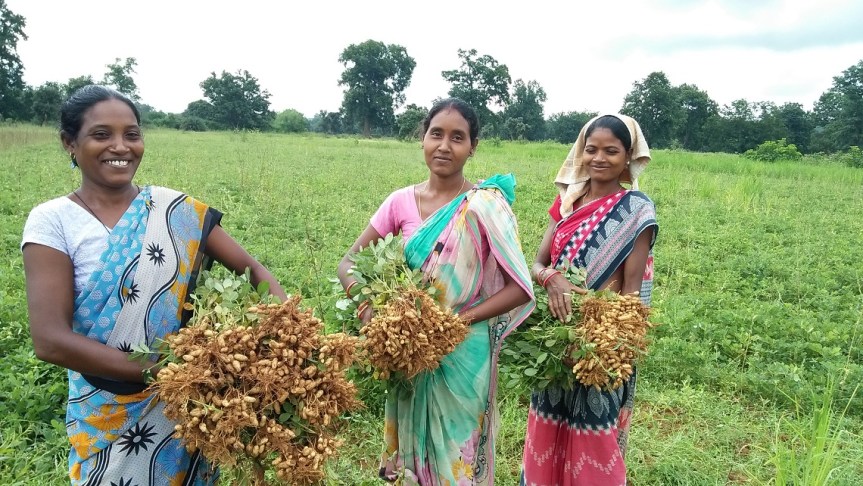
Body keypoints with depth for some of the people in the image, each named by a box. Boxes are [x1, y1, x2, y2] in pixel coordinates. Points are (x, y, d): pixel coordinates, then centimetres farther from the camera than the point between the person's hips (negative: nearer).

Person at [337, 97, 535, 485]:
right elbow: (348, 264, 1)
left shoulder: (486, 205, -12)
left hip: (465, 355, -3)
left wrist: (460, 319, -23)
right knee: (417, 452, 20)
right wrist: (369, 307, -18)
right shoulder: (402, 201, -3)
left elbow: (520, 288, -12)